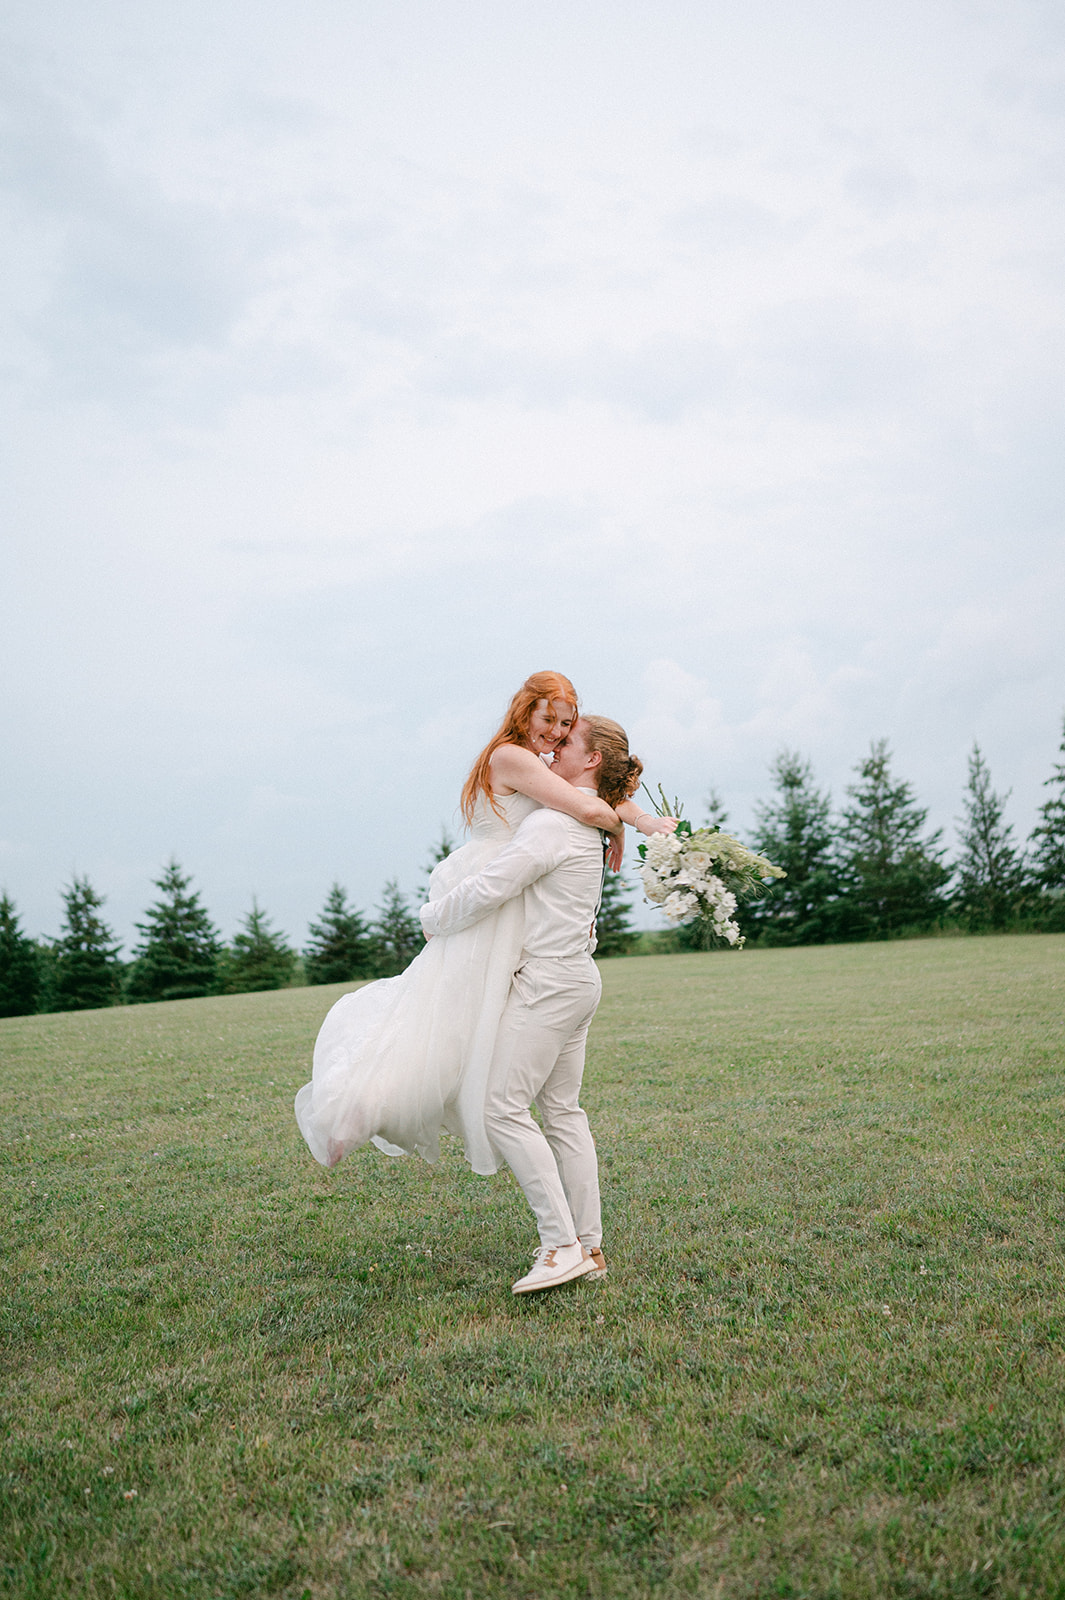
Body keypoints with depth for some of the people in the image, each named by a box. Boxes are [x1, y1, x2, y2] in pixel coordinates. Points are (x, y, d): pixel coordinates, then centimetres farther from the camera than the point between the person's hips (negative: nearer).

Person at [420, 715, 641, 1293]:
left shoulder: (552, 821, -16)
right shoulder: (588, 822, 15)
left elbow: (490, 888, -18)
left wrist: (434, 917, -2)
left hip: (550, 982, -10)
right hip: (575, 979, 10)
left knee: (503, 1108, -8)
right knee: (561, 1111, 11)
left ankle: (562, 1245, -7)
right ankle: (589, 1247, 15)